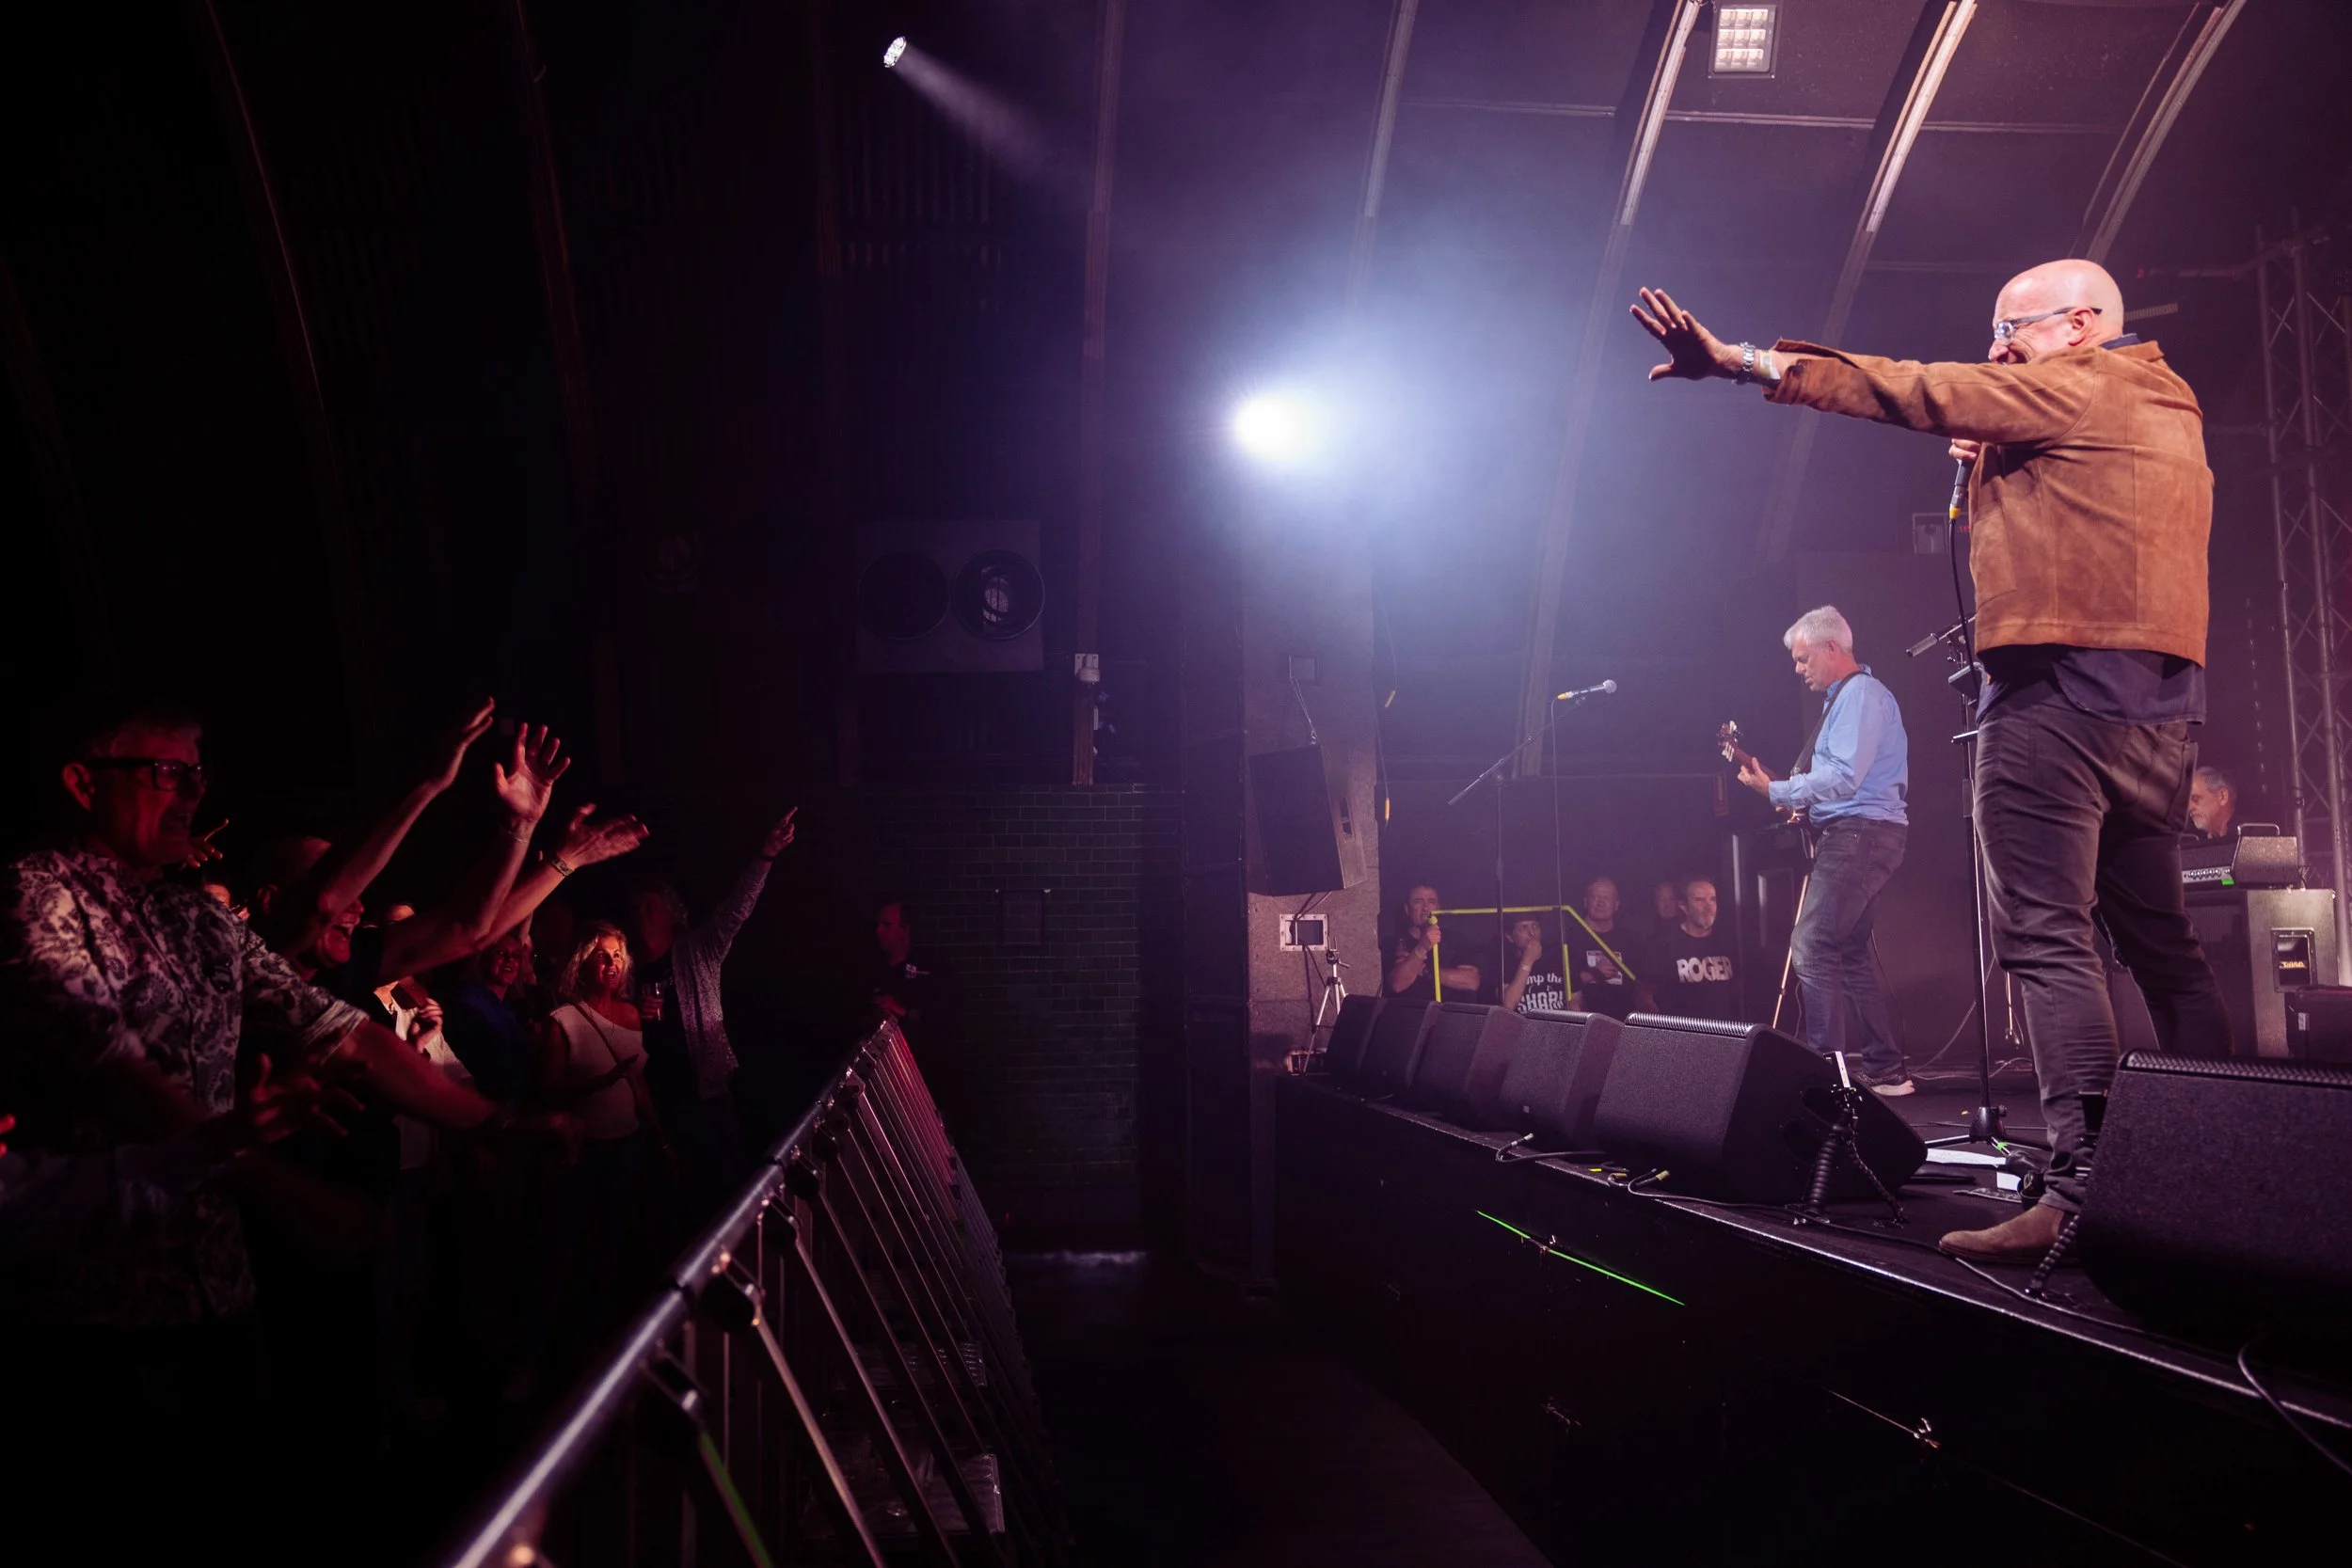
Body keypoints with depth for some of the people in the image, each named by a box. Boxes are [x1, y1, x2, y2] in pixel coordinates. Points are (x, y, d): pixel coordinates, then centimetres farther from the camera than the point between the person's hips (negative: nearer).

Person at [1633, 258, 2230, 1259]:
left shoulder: (2079, 381, -2)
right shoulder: (2170, 406, 25)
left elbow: (1910, 391, -8)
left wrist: (1745, 361, -10)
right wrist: (1999, 463, 17)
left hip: (2059, 689, -9)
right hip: (2161, 703, 9)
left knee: (2047, 940, -13)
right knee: (2163, 945, 13)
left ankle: (2084, 1188, -18)